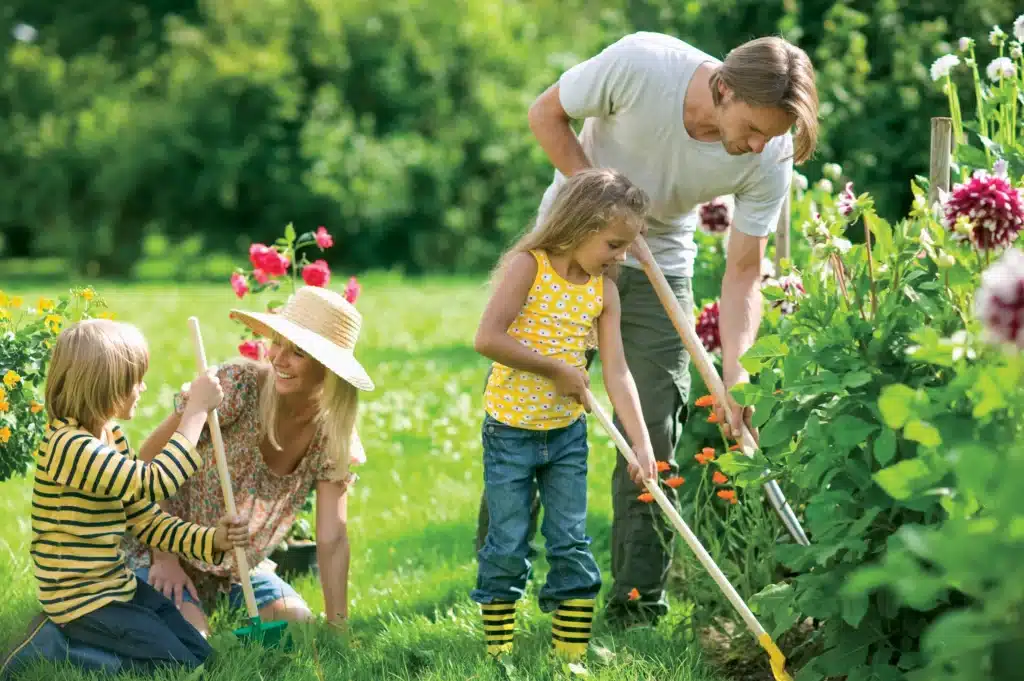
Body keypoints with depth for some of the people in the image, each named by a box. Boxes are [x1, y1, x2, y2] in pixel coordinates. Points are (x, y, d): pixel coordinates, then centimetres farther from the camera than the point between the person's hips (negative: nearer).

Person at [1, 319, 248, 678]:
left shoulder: (112, 437, 6)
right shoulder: (68, 446, -25)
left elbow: (147, 519, 8)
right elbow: (154, 482, -32)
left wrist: (211, 539, -7)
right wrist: (196, 409, -27)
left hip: (117, 586, 10)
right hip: (81, 600, -9)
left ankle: (65, 637, 12)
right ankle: (54, 649, -3)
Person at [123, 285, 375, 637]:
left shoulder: (331, 434, -10)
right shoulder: (238, 384, -24)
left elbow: (332, 538, -11)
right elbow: (150, 458, -19)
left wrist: (338, 626, -19)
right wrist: (164, 555, -19)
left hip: (244, 566, 5)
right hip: (170, 553, -5)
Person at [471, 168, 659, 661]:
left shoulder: (603, 290, 1)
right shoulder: (527, 266, -14)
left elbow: (616, 371, -2)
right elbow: (488, 339, -25)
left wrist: (640, 441, -11)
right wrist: (558, 369, -19)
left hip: (567, 433, 4)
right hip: (511, 430, -4)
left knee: (571, 544, 4)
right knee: (507, 547, 1)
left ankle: (572, 653, 12)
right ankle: (497, 651, 14)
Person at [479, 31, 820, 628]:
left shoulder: (771, 159, -23)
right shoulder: (642, 63, -32)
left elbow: (744, 272, -15)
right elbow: (546, 114, -14)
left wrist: (735, 371, -26)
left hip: (658, 268, 1)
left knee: (654, 440, -3)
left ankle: (637, 608, 5)